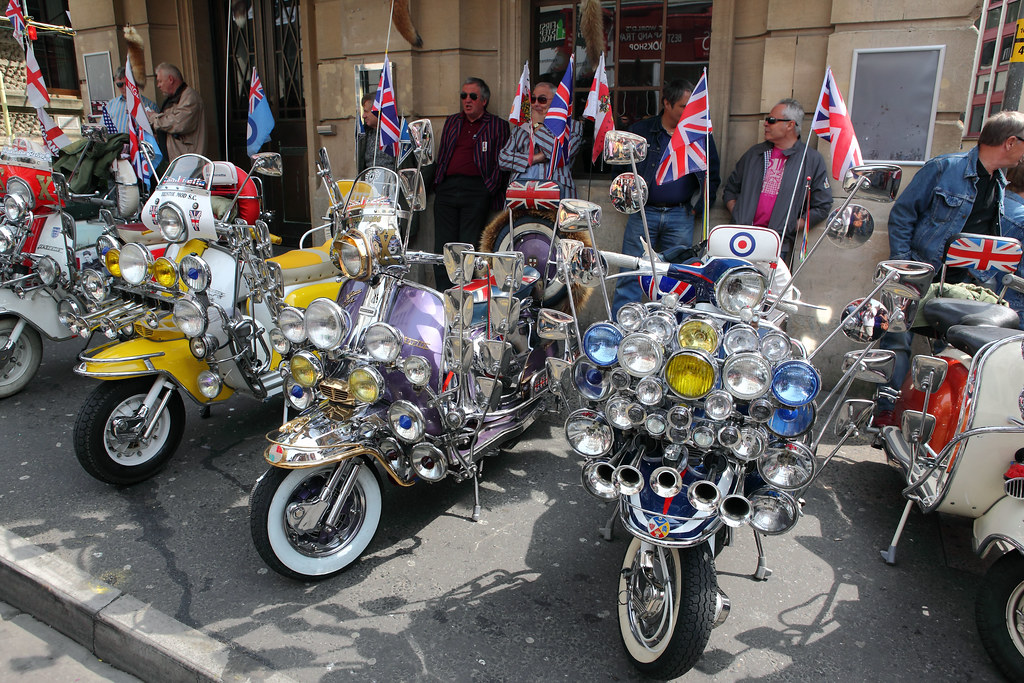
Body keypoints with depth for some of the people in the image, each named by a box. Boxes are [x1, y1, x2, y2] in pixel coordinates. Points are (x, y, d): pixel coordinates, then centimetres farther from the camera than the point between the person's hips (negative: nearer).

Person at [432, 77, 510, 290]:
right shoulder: (451, 122, 23)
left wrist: (488, 189, -10)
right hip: (446, 188, 4)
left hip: (476, 191, -4)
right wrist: (437, 183, 14)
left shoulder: (498, 126, 9)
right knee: (443, 247, 0)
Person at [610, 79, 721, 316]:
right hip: (643, 213, -1)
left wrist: (700, 207, 7)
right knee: (630, 276, -2)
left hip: (681, 216, 2)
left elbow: (712, 175, 15)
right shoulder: (640, 131, 4)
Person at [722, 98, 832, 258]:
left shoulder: (812, 160, 7)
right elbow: (730, 188, 27)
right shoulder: (755, 153, 20)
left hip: (778, 241, -2)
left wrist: (790, 227, -3)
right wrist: (736, 214, 10)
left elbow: (822, 207, 6)